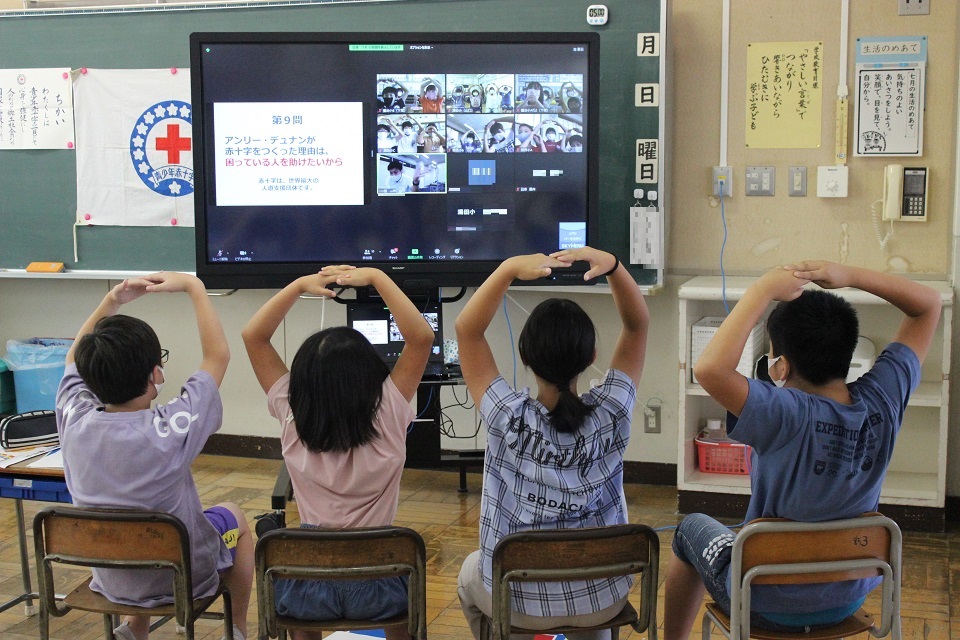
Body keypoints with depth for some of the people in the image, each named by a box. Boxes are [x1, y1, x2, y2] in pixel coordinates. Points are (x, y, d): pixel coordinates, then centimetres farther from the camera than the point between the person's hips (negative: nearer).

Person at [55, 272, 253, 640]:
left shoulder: (74, 421, -21)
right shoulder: (169, 430, -32)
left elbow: (75, 358, 1)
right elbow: (217, 355, -17)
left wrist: (111, 301, -5)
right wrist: (193, 287, -11)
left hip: (108, 578, 4)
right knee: (235, 518, 26)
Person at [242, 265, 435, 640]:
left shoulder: (292, 417, -11)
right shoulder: (386, 416, -15)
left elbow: (253, 336, -2)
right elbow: (421, 337, -10)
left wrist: (300, 285, -5)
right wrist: (376, 277, -10)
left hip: (306, 593, 1)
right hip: (376, 589, -1)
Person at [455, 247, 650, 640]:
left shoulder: (508, 419, -25)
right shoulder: (612, 414, -20)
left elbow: (467, 328, -17)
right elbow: (637, 324, -10)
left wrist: (509, 268, -29)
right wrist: (612, 266, -25)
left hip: (517, 601, -1)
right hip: (602, 600, 2)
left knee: (469, 575, 34)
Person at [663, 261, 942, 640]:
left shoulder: (788, 417, -33)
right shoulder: (883, 401, -17)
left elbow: (709, 368, -44)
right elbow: (929, 304, -6)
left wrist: (763, 290, -34)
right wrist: (848, 276, -17)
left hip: (768, 608, -5)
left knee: (691, 528, 24)